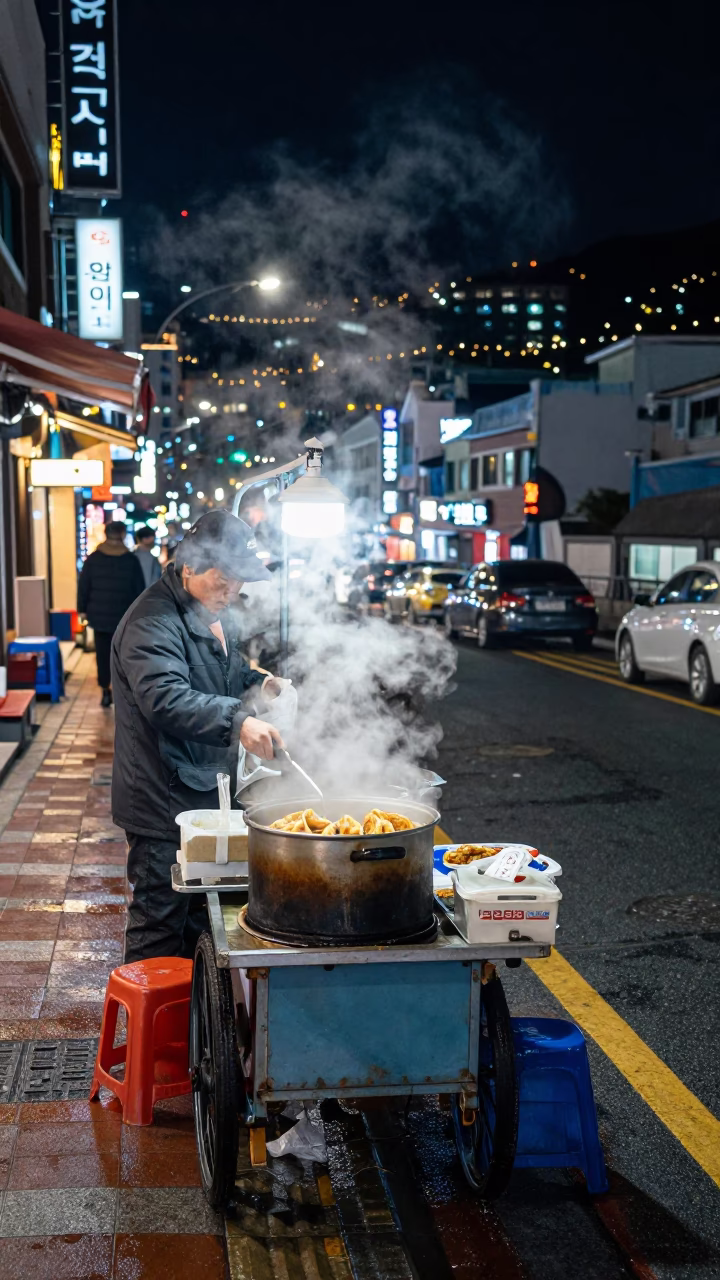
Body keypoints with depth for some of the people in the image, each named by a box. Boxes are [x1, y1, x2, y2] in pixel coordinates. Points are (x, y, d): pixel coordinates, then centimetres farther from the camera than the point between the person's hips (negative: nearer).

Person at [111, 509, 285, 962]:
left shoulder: (217, 614, 11)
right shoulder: (152, 623, -20)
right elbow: (166, 699, -35)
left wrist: (258, 685, 5)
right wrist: (236, 721, -47)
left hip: (209, 794, 9)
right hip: (163, 802, -9)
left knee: (202, 914, 19)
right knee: (160, 918, -1)